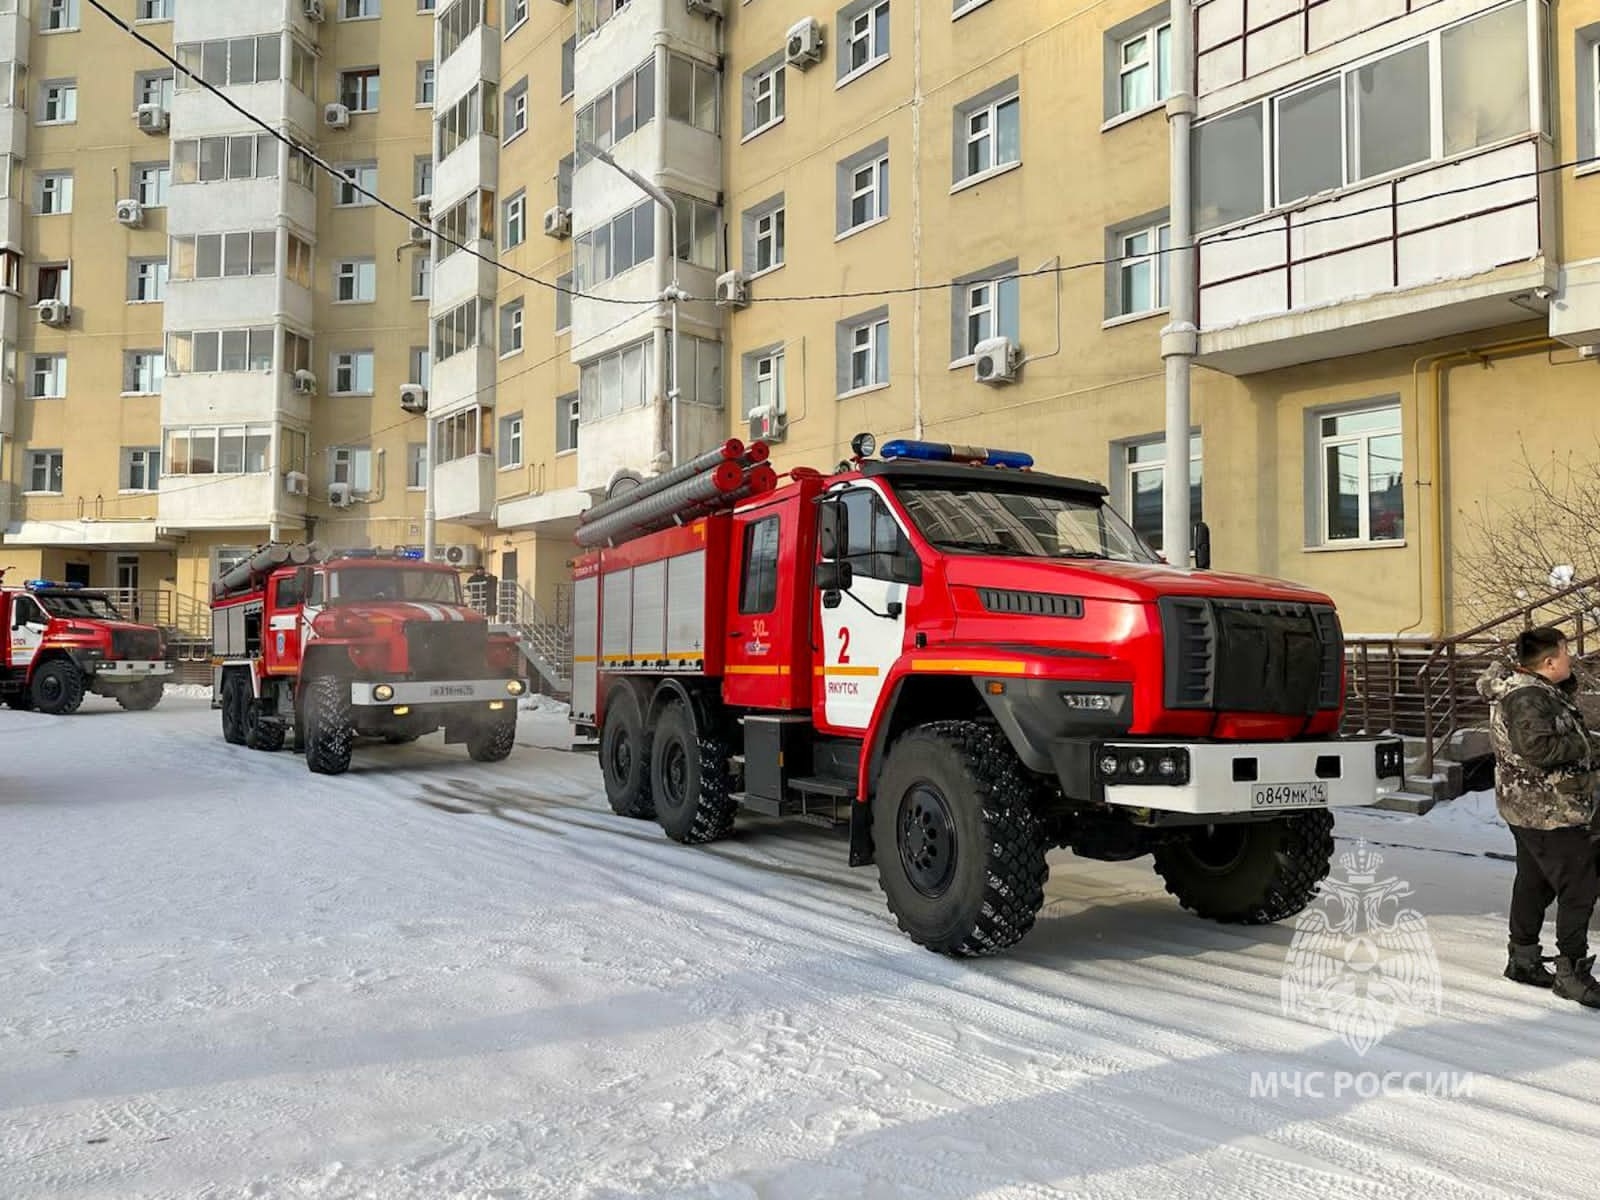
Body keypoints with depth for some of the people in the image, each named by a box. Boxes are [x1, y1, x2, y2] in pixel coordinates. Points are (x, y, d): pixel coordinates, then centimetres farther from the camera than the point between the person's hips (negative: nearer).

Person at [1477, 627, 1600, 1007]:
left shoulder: (1536, 689, 12)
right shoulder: (1527, 697, -22)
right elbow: (1537, 747, -31)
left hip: (1528, 808, 11)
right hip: (1549, 811, -11)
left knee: (1534, 882, 18)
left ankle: (1523, 958, 28)